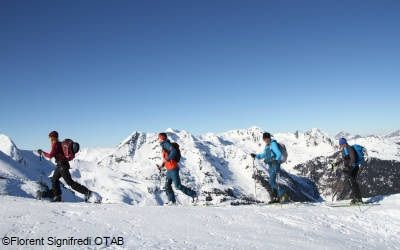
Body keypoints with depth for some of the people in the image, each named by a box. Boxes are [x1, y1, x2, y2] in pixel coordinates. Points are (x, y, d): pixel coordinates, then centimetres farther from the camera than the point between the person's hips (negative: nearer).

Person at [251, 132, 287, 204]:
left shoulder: (273, 144, -12)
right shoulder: (267, 146, 15)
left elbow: (279, 154, -20)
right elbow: (264, 155, 29)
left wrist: (276, 160, -32)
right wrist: (256, 156, 23)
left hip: (275, 165, -9)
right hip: (270, 166, 9)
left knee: (272, 181, -14)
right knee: (272, 182, 9)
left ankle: (283, 194, -6)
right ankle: (276, 198, 15)